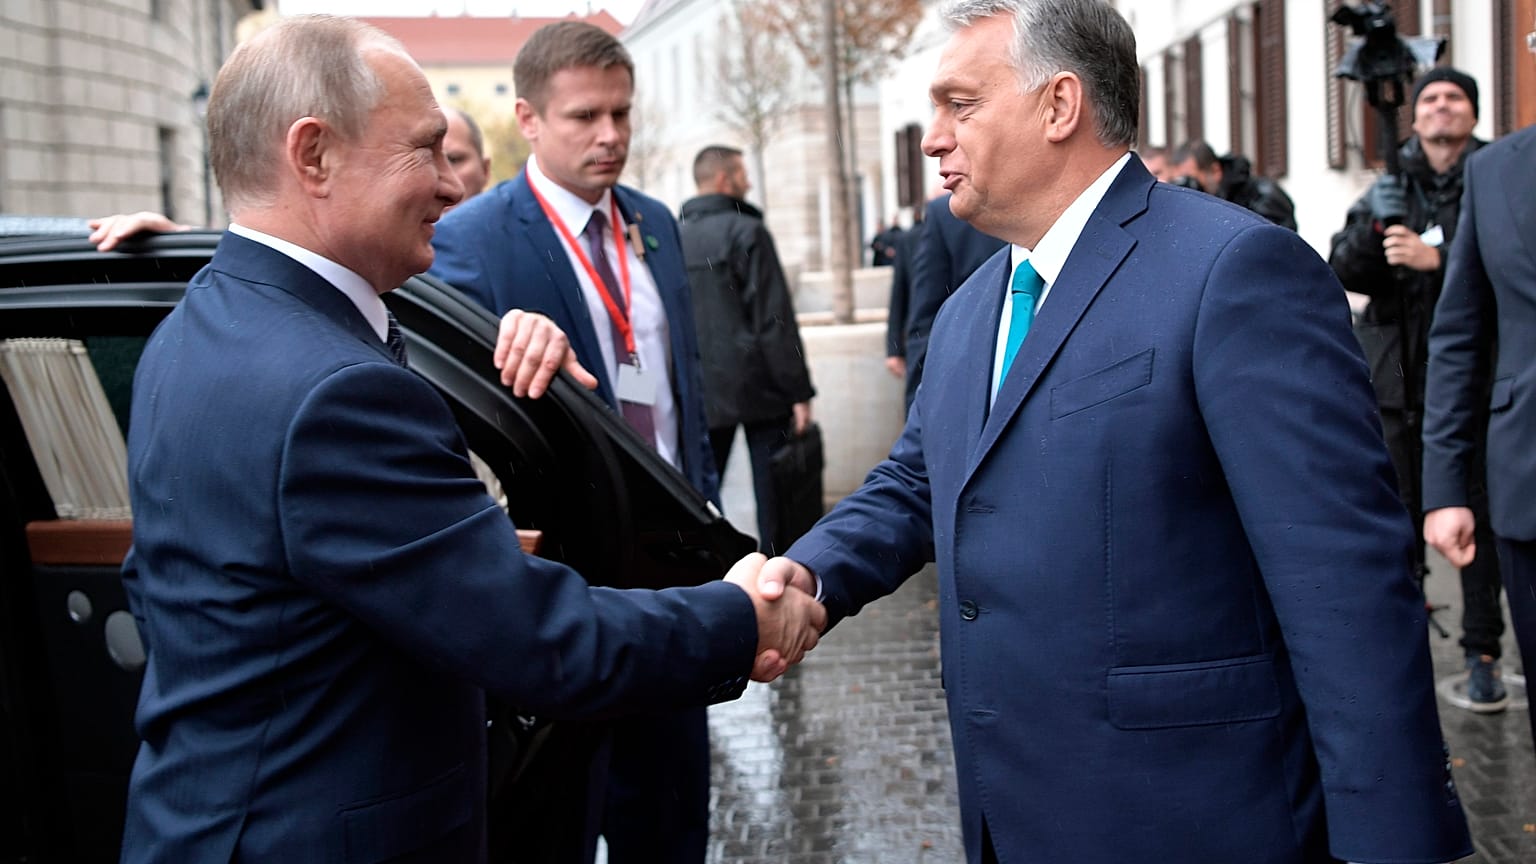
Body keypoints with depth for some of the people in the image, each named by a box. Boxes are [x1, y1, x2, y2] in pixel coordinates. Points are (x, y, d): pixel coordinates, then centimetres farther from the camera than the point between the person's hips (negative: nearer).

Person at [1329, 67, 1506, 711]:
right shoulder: (1389, 187, 11)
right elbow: (1342, 272, 4)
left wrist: (1436, 259, -20)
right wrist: (1373, 229, -14)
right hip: (1399, 379, 3)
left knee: (1478, 519, 0)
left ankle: (1482, 655, 10)